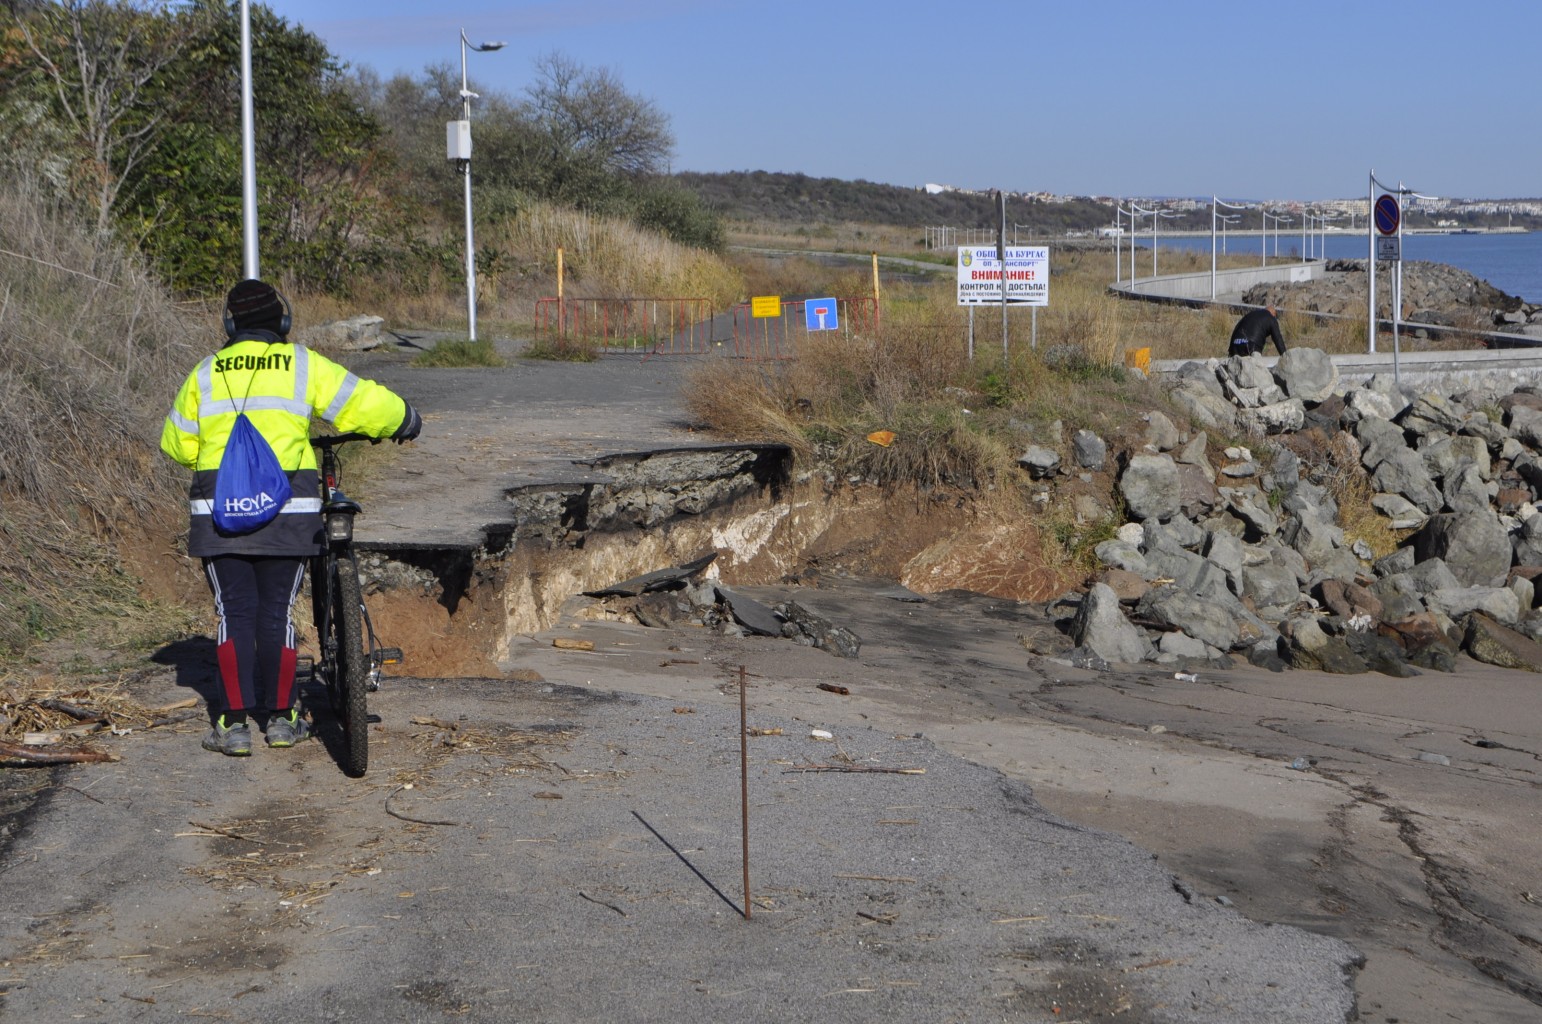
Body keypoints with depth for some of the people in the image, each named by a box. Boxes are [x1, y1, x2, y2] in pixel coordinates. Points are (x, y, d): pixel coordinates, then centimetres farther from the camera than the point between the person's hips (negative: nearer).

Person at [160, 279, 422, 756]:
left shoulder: (207, 372, 10)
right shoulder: (304, 365, 3)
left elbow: (177, 444, 18)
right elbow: (367, 404, -1)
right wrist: (405, 421, 20)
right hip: (286, 511, -1)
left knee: (234, 613, 6)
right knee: (276, 611, 9)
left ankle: (234, 723, 3)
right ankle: (281, 718, 16)